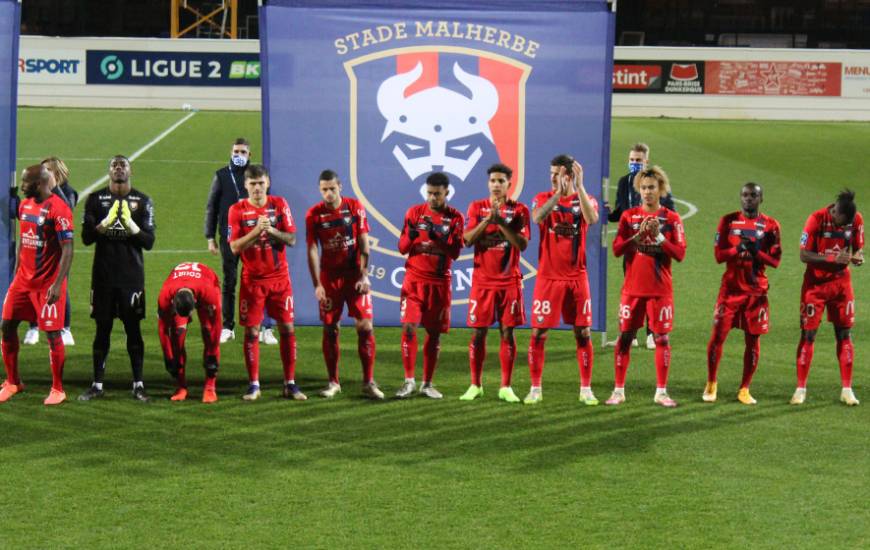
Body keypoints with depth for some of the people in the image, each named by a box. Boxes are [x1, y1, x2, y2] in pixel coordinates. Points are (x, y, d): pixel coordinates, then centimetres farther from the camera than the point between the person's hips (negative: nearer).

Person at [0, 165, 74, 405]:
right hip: (23, 279, 8)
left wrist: (57, 284, -21)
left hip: (47, 284, -8)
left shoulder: (58, 209, -15)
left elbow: (67, 250, -17)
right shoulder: (25, 205, 9)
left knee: (53, 334, -2)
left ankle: (58, 390, 10)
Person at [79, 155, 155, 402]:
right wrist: (106, 222, -15)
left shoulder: (143, 201, 3)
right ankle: (97, 384, 10)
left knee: (133, 328, 1)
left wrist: (131, 225, -18)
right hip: (103, 275, 1)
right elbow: (86, 238, 0)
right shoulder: (95, 199, 5)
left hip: (132, 275, -1)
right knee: (103, 328, 5)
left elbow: (149, 242, -1)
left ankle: (138, 384, 6)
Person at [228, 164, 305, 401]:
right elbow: (235, 247, -9)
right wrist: (256, 231, -22)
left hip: (279, 278, 1)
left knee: (287, 329, 0)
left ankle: (290, 384, 8)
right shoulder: (237, 210, -2)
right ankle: (253, 385, 7)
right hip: (252, 280, -1)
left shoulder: (279, 205, 2)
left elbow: (291, 239, -2)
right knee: (251, 332, -1)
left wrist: (272, 230, -19)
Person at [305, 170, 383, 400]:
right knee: (330, 329, 3)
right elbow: (312, 251, -3)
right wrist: (317, 284, -9)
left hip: (354, 275, 0)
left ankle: (369, 382, 0)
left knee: (365, 327, -6)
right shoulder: (314, 214, -3)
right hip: (329, 277, 0)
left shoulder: (355, 208, -3)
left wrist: (364, 276, -10)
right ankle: (333, 382, 13)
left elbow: (364, 245, -3)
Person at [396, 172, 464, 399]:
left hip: (440, 282, 0)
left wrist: (437, 236, -22)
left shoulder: (455, 217, 1)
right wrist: (411, 236, -18)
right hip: (414, 279, 0)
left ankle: (427, 383, 13)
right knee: (409, 327, -12)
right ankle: (409, 381, -5)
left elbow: (455, 253, -7)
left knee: (434, 332, 4)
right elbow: (402, 248, 3)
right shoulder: (415, 212, 3)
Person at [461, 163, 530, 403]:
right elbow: (468, 239, -6)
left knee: (507, 332, 0)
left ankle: (506, 387, 5)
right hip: (482, 280, 1)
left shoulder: (519, 210, 2)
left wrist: (501, 221, -16)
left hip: (509, 281, -1)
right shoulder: (477, 207, 6)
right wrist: (488, 218, -17)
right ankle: (475, 385, 11)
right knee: (478, 333, 2)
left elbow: (522, 243, -9)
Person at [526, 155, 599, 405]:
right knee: (538, 333, -2)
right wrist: (558, 193, -31)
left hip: (577, 277, 1)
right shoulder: (543, 198, 2)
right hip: (548, 277, -1)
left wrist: (579, 186, -25)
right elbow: (537, 218, -22)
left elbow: (592, 219, -21)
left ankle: (586, 389, 12)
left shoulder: (585, 199, 3)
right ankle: (535, 389, 7)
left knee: (583, 333, 3)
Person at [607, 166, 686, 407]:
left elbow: (680, 254, -5)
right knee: (625, 336, 1)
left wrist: (658, 236, -16)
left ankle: (661, 392, 9)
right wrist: (639, 235, -16)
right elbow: (616, 249, -3)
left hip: (660, 290, -1)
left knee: (661, 338, 0)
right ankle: (618, 390, 8)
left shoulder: (671, 218, 1)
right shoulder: (629, 216, 5)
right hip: (632, 288, 1)